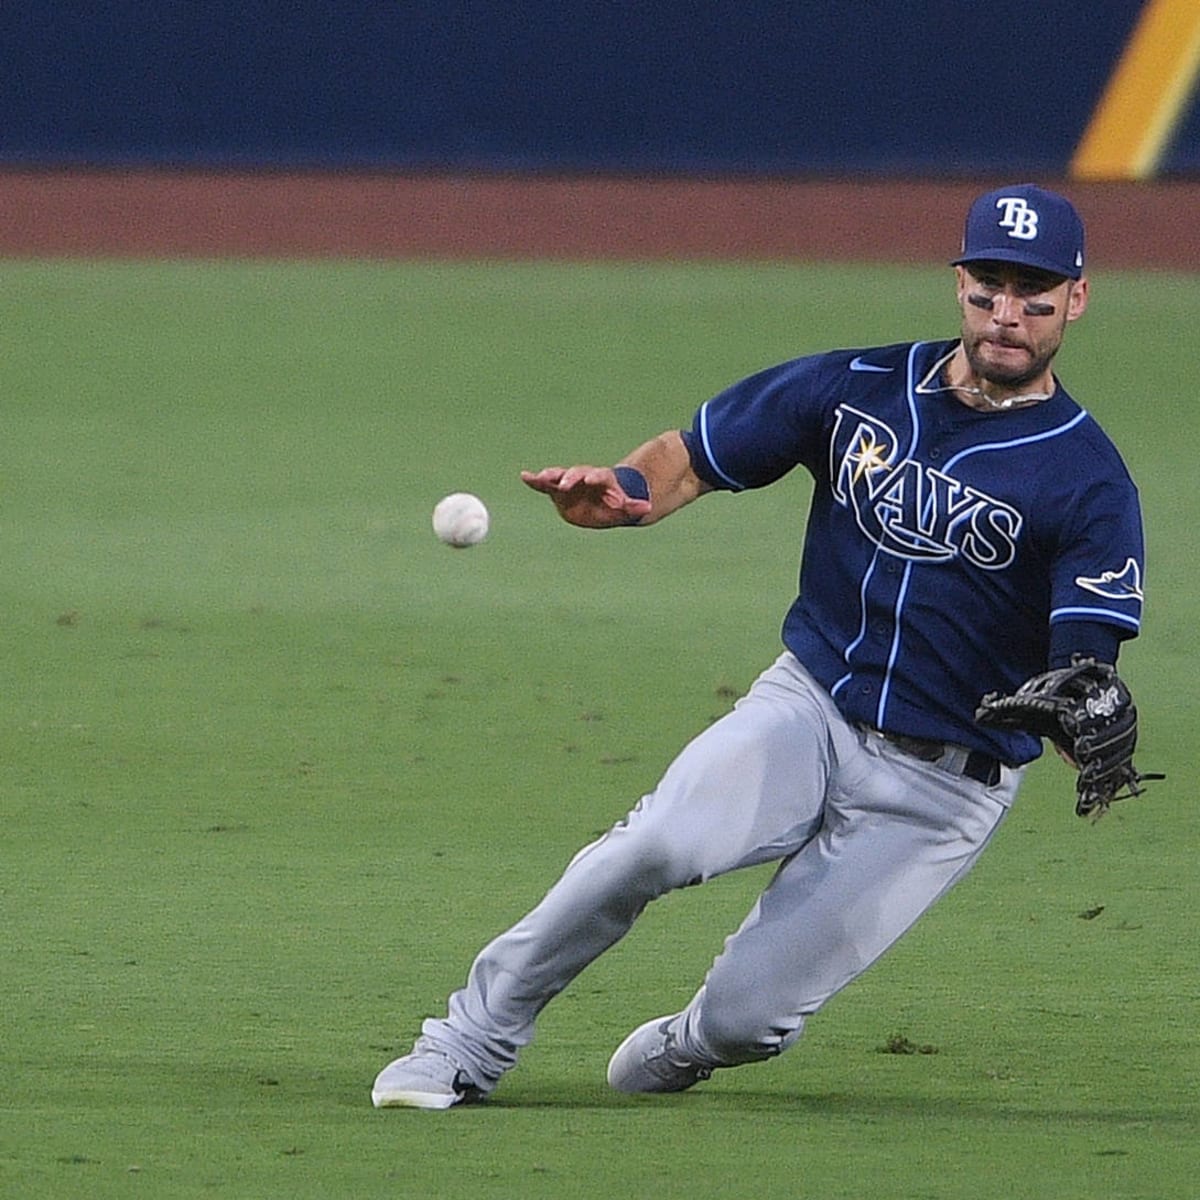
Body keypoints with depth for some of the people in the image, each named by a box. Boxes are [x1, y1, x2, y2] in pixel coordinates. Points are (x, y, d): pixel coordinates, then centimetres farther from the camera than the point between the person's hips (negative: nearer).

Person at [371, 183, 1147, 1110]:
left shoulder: (1089, 483, -10)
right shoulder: (857, 388, 1)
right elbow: (691, 455, 8)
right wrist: (622, 492, -16)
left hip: (947, 783, -2)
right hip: (810, 706, 2)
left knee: (747, 1015, -11)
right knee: (659, 844, -29)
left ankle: (682, 1053, 27)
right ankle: (470, 1046, -13)